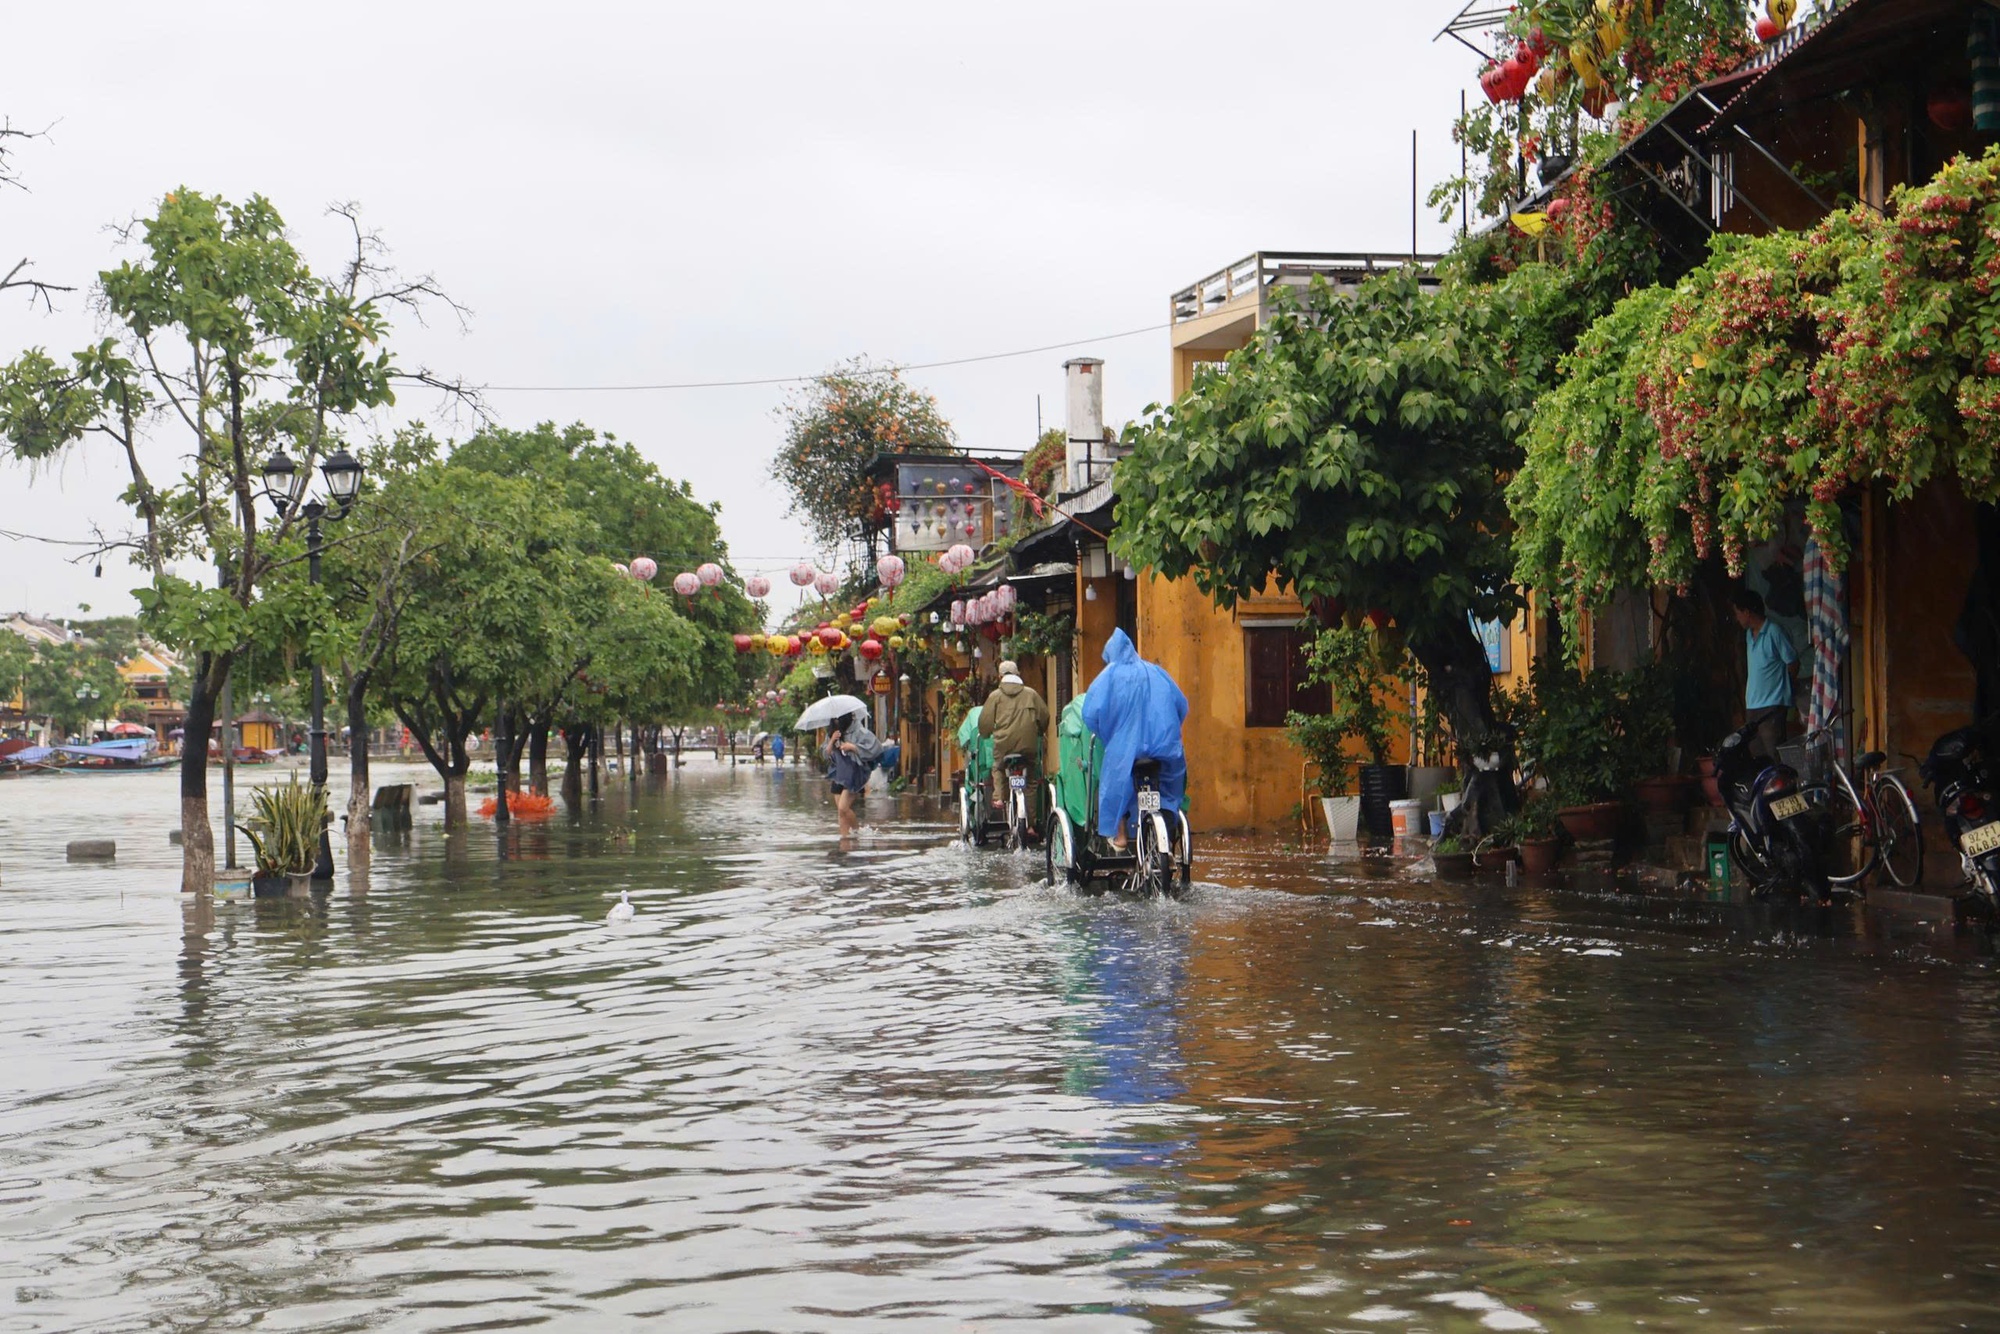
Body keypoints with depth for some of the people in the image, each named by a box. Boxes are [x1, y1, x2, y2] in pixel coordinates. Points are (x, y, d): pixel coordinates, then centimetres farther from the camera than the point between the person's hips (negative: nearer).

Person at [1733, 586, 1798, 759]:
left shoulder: (1774, 632, -11)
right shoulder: (1749, 634, 15)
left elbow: (1793, 664, -6)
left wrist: (1780, 685, 6)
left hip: (1772, 705, -8)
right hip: (1753, 705, 8)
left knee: (1774, 754, -12)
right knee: (1760, 756, 10)